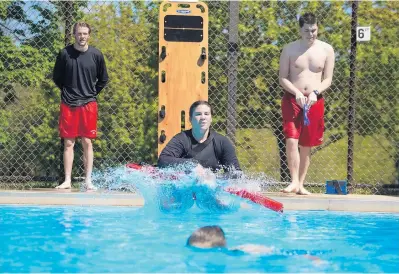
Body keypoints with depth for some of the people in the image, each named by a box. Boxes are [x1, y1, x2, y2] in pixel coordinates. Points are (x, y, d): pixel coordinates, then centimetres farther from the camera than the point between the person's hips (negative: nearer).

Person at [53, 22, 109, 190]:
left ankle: (88, 181, 5)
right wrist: (68, 91, 11)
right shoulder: (65, 54, -2)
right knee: (68, 143, 2)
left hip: (88, 104, 0)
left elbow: (103, 80, 12)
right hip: (68, 105, 0)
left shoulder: (96, 55, -1)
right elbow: (57, 77, 10)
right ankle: (67, 180, 6)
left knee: (87, 143, 1)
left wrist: (91, 94, 9)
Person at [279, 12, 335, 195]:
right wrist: (297, 93, -16)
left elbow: (328, 79, 3)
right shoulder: (290, 49, 0)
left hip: (315, 101, 2)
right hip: (292, 99, -2)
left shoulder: (326, 50, 4)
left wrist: (315, 92, -15)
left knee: (306, 144, 6)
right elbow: (282, 78, 0)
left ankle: (300, 184, 14)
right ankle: (294, 182, -15)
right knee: (291, 140, -17)